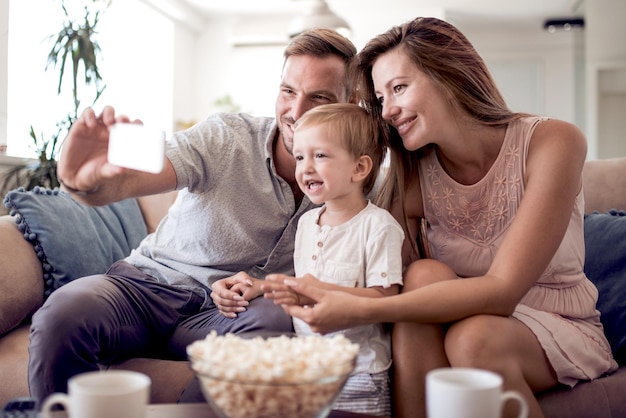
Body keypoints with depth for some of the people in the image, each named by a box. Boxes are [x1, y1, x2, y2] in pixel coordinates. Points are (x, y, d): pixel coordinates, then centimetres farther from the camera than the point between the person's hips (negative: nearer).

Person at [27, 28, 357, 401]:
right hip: (154, 283, 0)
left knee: (277, 322, -34)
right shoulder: (225, 136, -11)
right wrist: (86, 181, -48)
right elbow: (127, 179, -23)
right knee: (62, 312, -29)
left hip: (227, 313, 1)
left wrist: (264, 287, -17)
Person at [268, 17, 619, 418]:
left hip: (559, 327, -2)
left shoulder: (552, 142, -18)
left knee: (474, 336, -34)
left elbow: (502, 290, -28)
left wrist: (361, 310, -37)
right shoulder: (413, 174, -6)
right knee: (424, 275, -28)